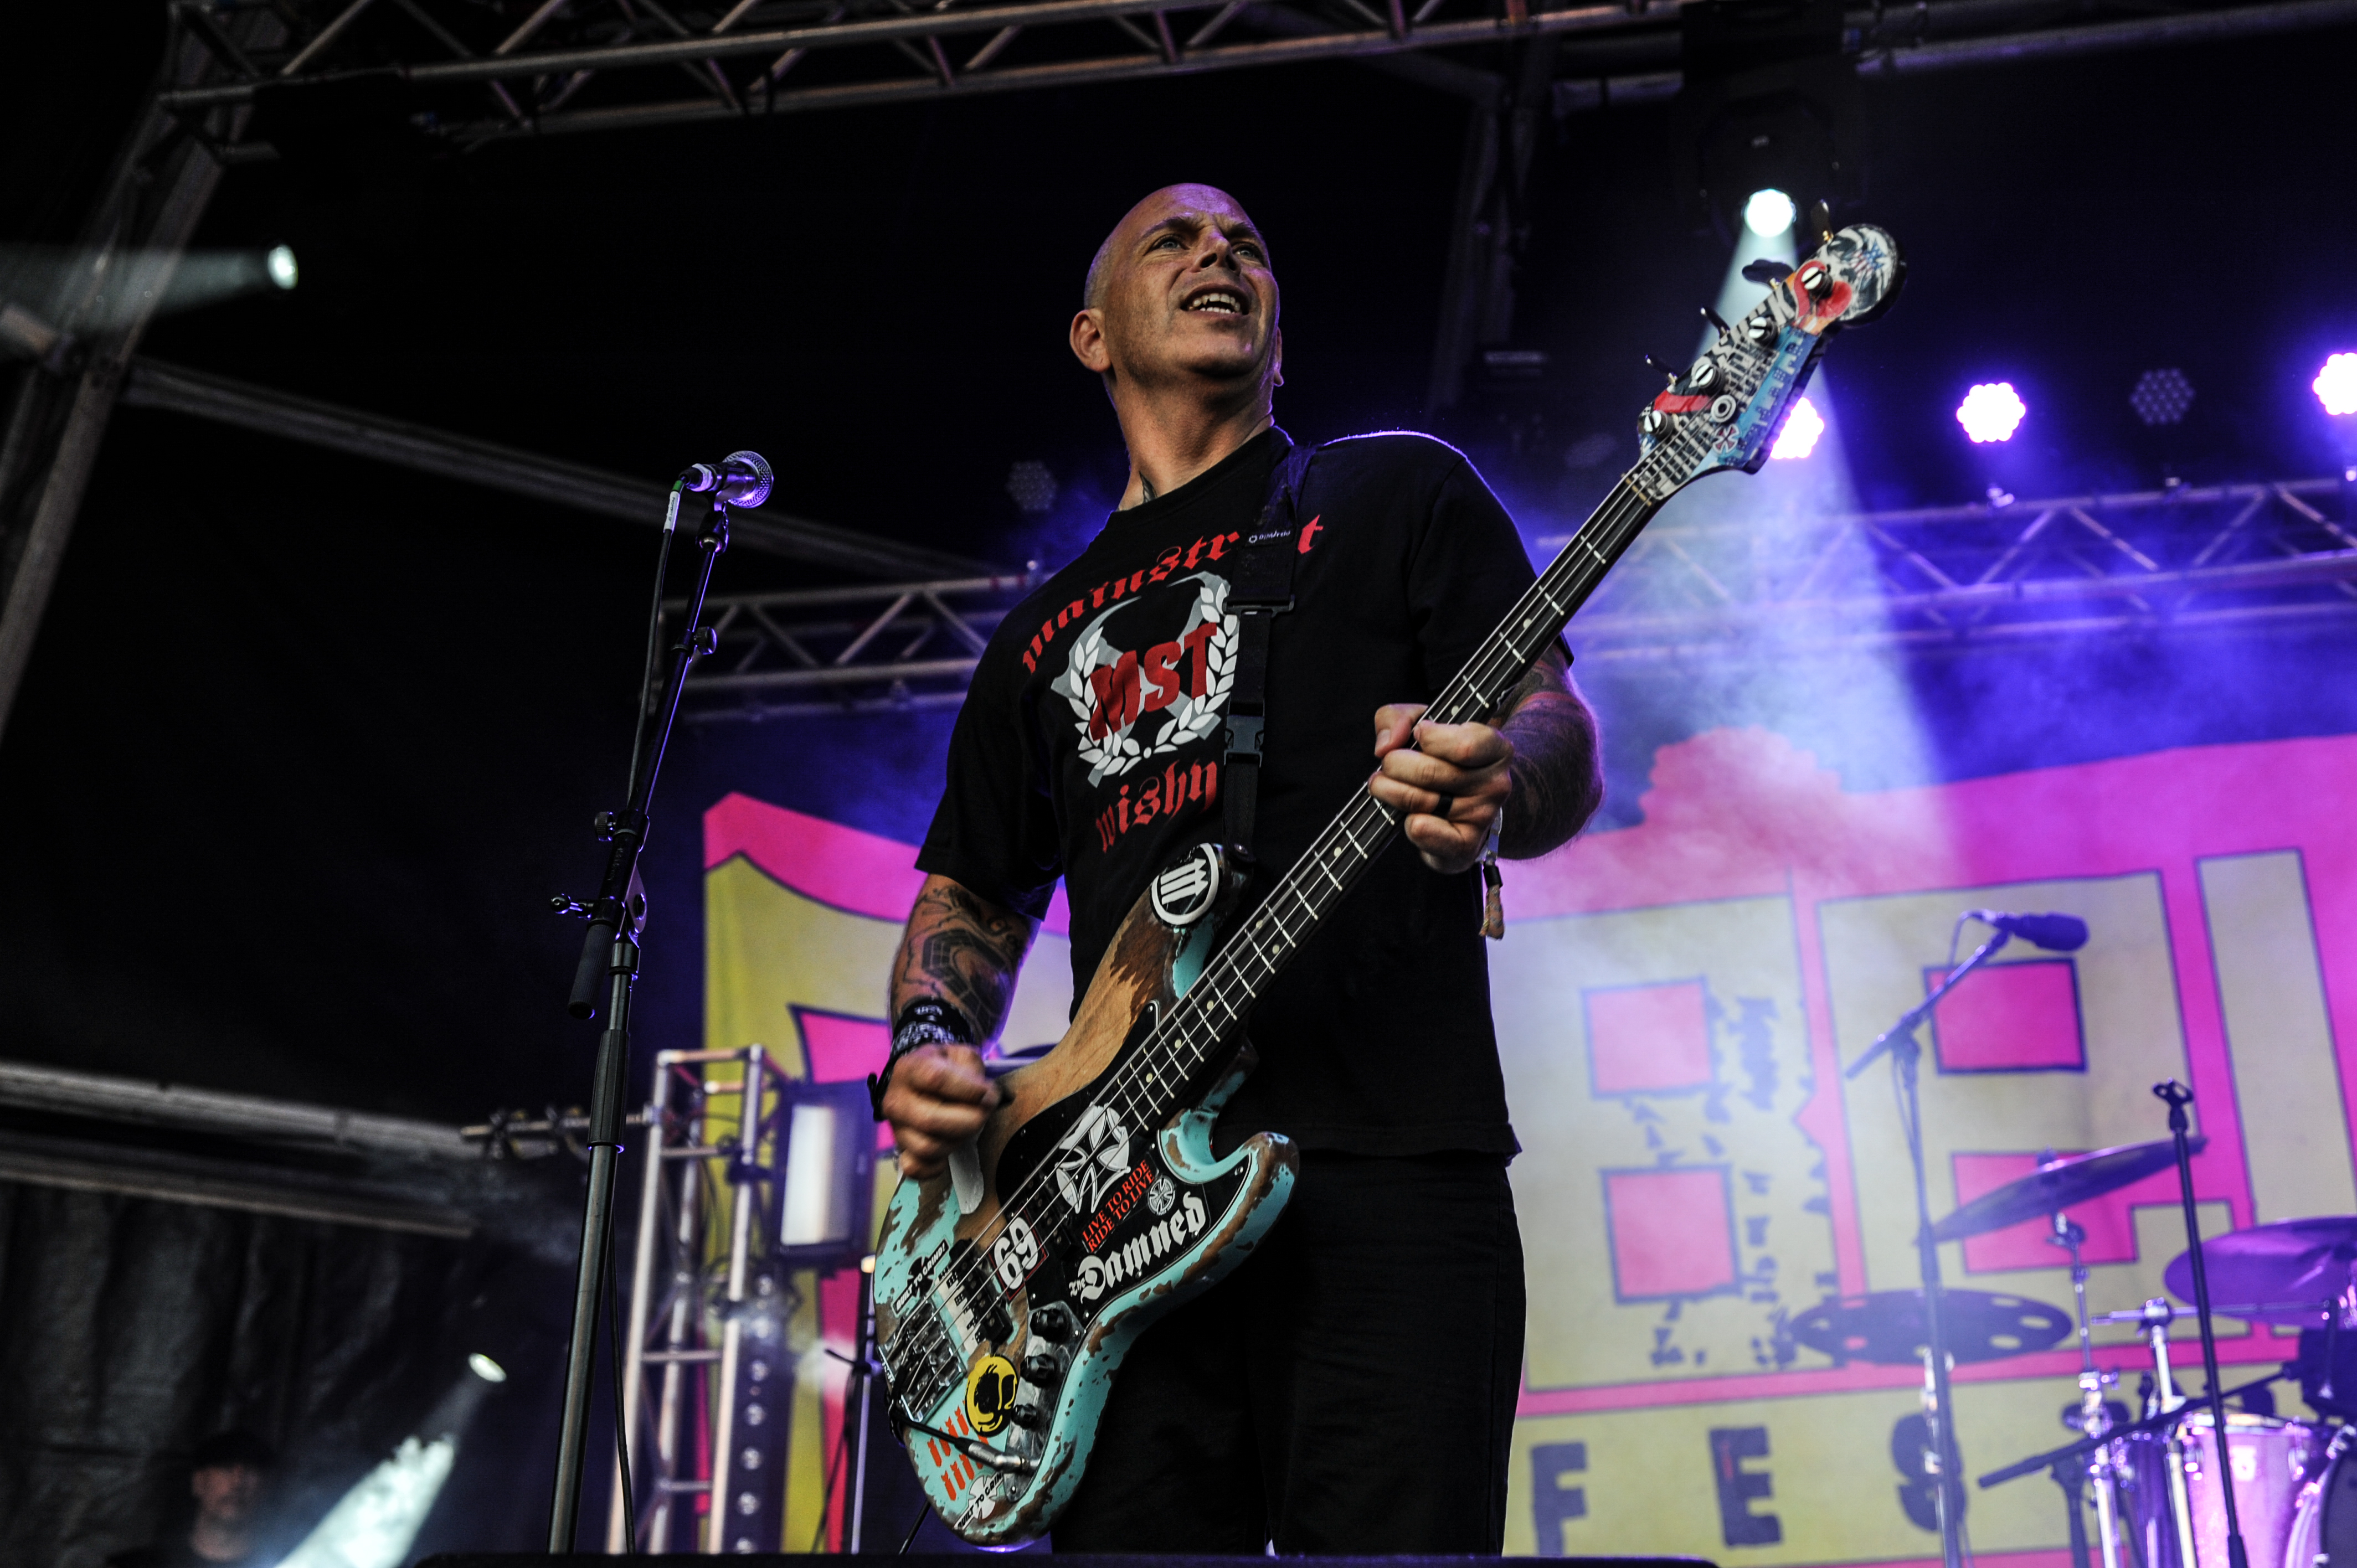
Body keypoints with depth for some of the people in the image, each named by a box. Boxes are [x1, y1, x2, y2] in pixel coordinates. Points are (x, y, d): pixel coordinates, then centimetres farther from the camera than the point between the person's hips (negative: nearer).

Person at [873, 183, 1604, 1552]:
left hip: (1387, 1174, -4)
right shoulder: (1044, 636, 25)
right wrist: (926, 1046, 6)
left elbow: (1565, 746, 2)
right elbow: (968, 899, 28)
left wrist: (1494, 781, -22)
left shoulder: (1396, 493, 13)